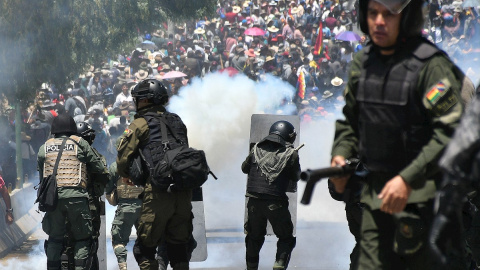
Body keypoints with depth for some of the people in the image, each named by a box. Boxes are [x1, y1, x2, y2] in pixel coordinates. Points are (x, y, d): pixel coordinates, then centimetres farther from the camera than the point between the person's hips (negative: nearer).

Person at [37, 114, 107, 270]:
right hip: (76, 197, -3)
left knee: (55, 238, 12)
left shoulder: (44, 148, 15)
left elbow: (41, 175, 17)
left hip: (52, 197, 3)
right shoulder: (80, 144, 7)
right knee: (83, 237, 6)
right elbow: (99, 169, 8)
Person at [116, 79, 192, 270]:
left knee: (145, 249, 2)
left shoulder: (141, 124, 1)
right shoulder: (177, 121, 18)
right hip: (184, 191, 6)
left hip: (159, 192, -6)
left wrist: (126, 175, 19)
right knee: (178, 247, 14)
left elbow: (123, 157, -1)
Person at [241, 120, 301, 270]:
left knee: (254, 237, 21)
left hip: (254, 201, 3)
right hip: (276, 203, -3)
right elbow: (295, 177, 7)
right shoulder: (290, 153, -3)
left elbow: (244, 168, 19)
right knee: (286, 238, 12)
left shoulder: (257, 148, 7)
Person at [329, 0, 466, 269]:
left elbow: (451, 131, -19)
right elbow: (350, 120, 21)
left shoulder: (431, 65, -14)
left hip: (424, 196, -6)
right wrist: (341, 155, 2)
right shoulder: (363, 63, 8)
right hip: (376, 196, 6)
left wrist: (408, 179, -23)